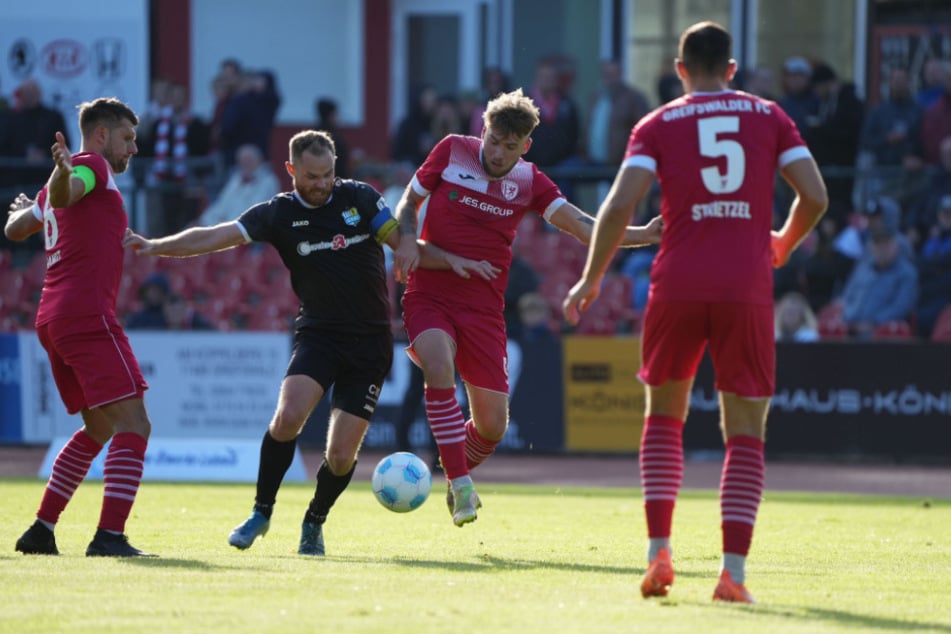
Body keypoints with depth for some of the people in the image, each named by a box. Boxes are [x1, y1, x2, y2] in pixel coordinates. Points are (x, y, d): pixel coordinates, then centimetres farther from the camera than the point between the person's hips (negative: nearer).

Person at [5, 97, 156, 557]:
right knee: (133, 424, -14)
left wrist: (22, 210, 57)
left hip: (53, 319, 10)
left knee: (97, 429, 20)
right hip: (87, 315, -10)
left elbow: (15, 229, 34)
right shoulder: (94, 166, -1)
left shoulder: (73, 173, 23)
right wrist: (63, 172, -46)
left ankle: (42, 529, 16)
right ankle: (110, 536, -25)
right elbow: (61, 194, -24)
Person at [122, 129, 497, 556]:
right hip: (318, 334, -1)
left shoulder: (360, 198, 2)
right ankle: (262, 512, -5)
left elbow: (404, 245, 10)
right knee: (288, 417, -26)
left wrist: (451, 261, -3)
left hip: (370, 342, 1)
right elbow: (215, 237, -10)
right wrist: (155, 246, -22)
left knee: (341, 456, -5)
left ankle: (314, 522, 24)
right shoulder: (279, 214, -2)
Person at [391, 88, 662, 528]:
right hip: (430, 296, -2)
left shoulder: (529, 182, 3)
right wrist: (407, 240, -12)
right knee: (439, 364, -34)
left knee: (492, 426, -1)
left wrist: (642, 235, -21)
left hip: (483, 307, 2)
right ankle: (461, 485, -26)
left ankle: (457, 474, 34)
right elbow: (409, 202, 10)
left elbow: (583, 227, -6)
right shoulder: (451, 152, -1)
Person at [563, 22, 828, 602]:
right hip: (748, 287, 0)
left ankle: (659, 553, 3)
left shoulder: (659, 125, 8)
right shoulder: (769, 117, 11)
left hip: (678, 285, 0)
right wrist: (784, 245, 21)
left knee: (665, 414, 18)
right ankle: (734, 571, -7)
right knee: (746, 432, 6)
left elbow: (620, 205, -4)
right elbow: (815, 196, 2)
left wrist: (591, 280, 6)